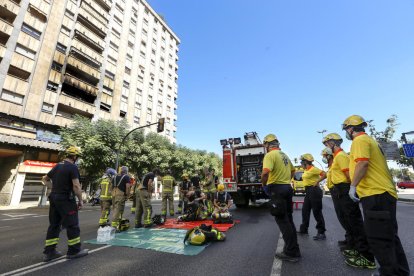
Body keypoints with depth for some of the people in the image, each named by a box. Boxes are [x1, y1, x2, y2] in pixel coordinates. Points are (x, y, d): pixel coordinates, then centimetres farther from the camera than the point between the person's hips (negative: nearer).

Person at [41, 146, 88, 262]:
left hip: (54, 198, 8)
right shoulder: (73, 167, -16)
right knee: (72, 225, 3)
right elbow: (76, 186, -22)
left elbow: (45, 179, 22)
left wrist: (55, 188, 19)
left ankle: (49, 252, 23)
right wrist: (80, 200, -12)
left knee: (54, 225, 17)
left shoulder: (57, 166, 10)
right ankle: (74, 251, 12)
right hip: (66, 200, -8)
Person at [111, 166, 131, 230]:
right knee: (118, 210, -7)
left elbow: (112, 186, 22)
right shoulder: (126, 177, 1)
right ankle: (114, 225, -10)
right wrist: (126, 195, -4)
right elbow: (127, 187, -10)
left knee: (115, 209, 16)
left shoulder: (115, 177, 22)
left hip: (114, 194, 7)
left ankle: (117, 223, 26)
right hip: (121, 194, -7)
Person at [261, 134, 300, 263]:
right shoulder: (284, 155, 14)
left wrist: (263, 184, -12)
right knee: (288, 219, 16)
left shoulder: (270, 155, -14)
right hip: (287, 188, 9)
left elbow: (266, 172, -29)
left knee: (282, 220, -1)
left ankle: (291, 253, 6)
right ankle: (294, 250, 25)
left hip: (276, 189, -9)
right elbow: (292, 170, 27)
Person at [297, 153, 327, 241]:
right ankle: (303, 229, 26)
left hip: (314, 191, -10)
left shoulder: (313, 169, -14)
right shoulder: (306, 170, 13)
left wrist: (317, 182, -21)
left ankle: (321, 233, 6)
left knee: (317, 212, -3)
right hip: (308, 191, 10)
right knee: (305, 210, 14)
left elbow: (324, 174, -23)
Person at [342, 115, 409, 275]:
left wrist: (353, 186, -18)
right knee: (388, 236, 18)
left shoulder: (360, 140, -9)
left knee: (378, 239, -3)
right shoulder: (369, 139, 21)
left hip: (375, 194, -11)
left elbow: (362, 163, -23)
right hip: (382, 192, 11)